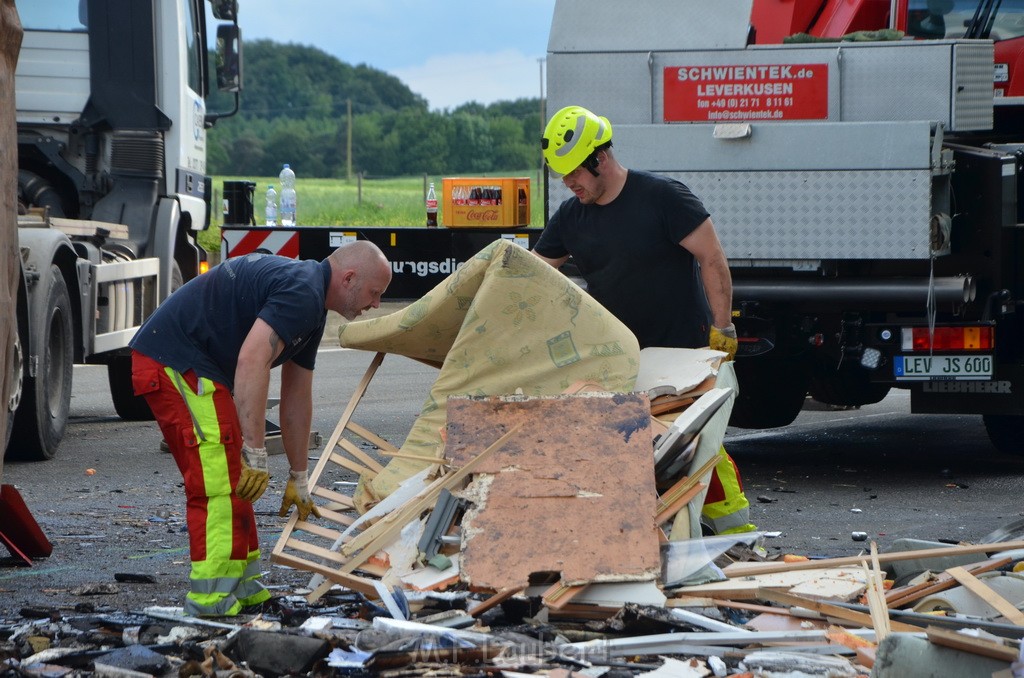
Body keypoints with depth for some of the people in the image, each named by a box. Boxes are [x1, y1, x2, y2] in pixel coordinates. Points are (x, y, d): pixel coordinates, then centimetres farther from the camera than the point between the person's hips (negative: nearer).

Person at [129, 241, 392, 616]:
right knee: (221, 483, -12)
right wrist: (255, 454, -28)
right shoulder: (301, 292, -16)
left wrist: (299, 478, 31)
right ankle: (212, 600, -11)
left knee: (235, 481, 17)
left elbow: (296, 398, 26)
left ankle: (242, 586, 26)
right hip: (176, 362, -11)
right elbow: (251, 360, -28)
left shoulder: (311, 305, 18)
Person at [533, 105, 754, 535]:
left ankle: (737, 534, -1)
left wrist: (721, 327, -14)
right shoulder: (570, 217, 7)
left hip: (684, 350, -6)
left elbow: (712, 258, -10)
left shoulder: (662, 197, -10)